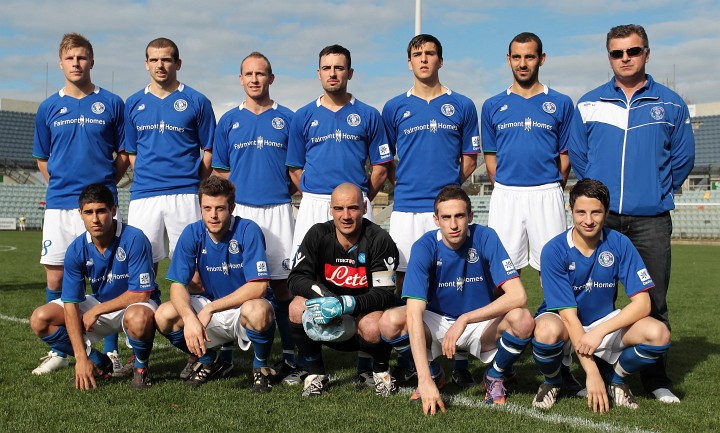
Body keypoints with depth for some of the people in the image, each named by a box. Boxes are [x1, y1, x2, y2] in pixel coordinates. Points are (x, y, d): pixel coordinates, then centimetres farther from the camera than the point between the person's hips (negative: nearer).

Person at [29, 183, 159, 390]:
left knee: (138, 318, -41)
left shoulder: (134, 239, -24)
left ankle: (141, 366, -7)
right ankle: (99, 363, 3)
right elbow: (71, 303, -13)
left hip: (135, 305, -5)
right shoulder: (76, 250, -12)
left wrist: (96, 311, -18)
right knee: (40, 319, -12)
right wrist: (81, 358, -20)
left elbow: (141, 294, -23)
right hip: (99, 304, 5)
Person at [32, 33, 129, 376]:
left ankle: (111, 351, 10)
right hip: (59, 204, 2)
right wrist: (62, 184, 6)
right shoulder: (48, 108, 9)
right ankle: (59, 351, 18)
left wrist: (105, 184, 1)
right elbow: (42, 160, 16)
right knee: (55, 277, 4)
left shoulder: (111, 104, 3)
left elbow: (124, 154, 8)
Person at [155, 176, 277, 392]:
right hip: (211, 308, 4)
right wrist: (189, 318, -31)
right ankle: (209, 362, 10)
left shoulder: (248, 231, -18)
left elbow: (258, 286, -24)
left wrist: (209, 309, -27)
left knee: (258, 310, -38)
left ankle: (261, 367, -5)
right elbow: (177, 285, -10)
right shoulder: (192, 234, -7)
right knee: (163, 315, -18)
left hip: (245, 308, -4)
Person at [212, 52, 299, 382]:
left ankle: (290, 354, 4)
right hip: (239, 209, 1)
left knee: (281, 282, -2)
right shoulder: (229, 121, 11)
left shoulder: (287, 119, 8)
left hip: (278, 209, -1)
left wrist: (282, 190, -1)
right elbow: (219, 171, 13)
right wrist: (240, 187, -1)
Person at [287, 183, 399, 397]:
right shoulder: (318, 234, -5)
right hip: (327, 325, 3)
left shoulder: (379, 240, -14)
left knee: (372, 327, -36)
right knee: (298, 307, -25)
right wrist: (322, 295, -33)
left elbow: (385, 293, -20)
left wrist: (344, 304, -36)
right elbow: (296, 278, -11)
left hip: (364, 314, -3)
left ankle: (381, 370, 1)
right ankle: (315, 372, -2)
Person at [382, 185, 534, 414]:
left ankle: (495, 377, 1)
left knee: (522, 320, -31)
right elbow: (414, 313, -29)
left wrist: (465, 319, -31)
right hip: (437, 322, 0)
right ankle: (432, 373, 2)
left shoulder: (485, 238, -18)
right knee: (392, 319, -29)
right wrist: (425, 379, -38)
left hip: (482, 325, 0)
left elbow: (518, 296, -25)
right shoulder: (424, 247, -20)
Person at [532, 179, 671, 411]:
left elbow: (642, 303, -16)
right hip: (563, 321, -2)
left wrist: (599, 332, -30)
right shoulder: (554, 250, -20)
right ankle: (551, 382, -3)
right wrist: (591, 371, -26)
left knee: (659, 335, -24)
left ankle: (614, 375, 6)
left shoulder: (619, 244, -13)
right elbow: (568, 314, -22)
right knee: (547, 332, -39)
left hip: (604, 321, 3)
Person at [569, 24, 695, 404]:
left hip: (651, 220, 0)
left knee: (653, 301, 2)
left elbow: (682, 157, 10)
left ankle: (656, 379, 13)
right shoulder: (588, 104, 7)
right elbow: (577, 154, 13)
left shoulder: (670, 104, 6)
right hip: (600, 217, 1)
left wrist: (659, 193, 9)